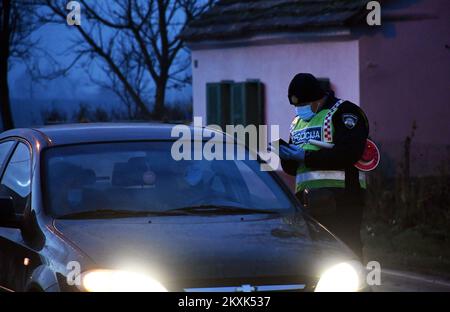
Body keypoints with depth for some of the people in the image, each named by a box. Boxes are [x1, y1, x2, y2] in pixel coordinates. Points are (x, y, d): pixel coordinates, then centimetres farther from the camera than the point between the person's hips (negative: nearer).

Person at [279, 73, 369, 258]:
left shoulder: (344, 113, -1)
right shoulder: (298, 122, 24)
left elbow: (349, 154, -16)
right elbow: (292, 168, 25)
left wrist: (305, 156, -14)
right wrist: (285, 154, 0)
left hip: (340, 198, -7)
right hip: (307, 198, 7)